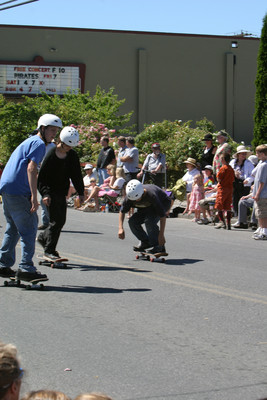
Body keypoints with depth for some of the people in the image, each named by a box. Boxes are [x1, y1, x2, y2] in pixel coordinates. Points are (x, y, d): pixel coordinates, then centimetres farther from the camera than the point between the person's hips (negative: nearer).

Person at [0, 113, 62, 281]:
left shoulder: (28, 142, 24)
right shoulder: (38, 143, -7)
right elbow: (31, 168, -19)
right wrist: (34, 196, -23)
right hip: (18, 191, -10)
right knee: (29, 228, -9)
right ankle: (26, 267, -13)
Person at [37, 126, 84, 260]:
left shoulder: (72, 156, 3)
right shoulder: (50, 155, -13)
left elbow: (76, 175, 11)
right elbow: (42, 176, -13)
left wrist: (80, 192, 4)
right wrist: (45, 193, -23)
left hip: (62, 192, 6)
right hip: (51, 192, -6)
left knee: (61, 220, 9)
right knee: (56, 220, -10)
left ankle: (43, 237, 33)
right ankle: (49, 250, 0)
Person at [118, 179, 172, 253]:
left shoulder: (151, 195, -41)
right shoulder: (130, 196, -26)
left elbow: (162, 216, -37)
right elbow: (122, 211, -7)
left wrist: (161, 235, -39)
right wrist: (120, 228, -18)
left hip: (163, 204, -6)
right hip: (148, 207, 6)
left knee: (149, 220, -32)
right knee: (132, 221, -14)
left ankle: (159, 246, -18)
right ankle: (145, 242, 7)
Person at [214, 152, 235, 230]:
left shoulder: (223, 168, -11)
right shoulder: (231, 169, 9)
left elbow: (218, 179, -10)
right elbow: (232, 180, 12)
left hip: (222, 189, -7)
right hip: (230, 189, 7)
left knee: (219, 206, -1)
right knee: (228, 207, 7)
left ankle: (222, 221, -10)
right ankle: (228, 224, 6)